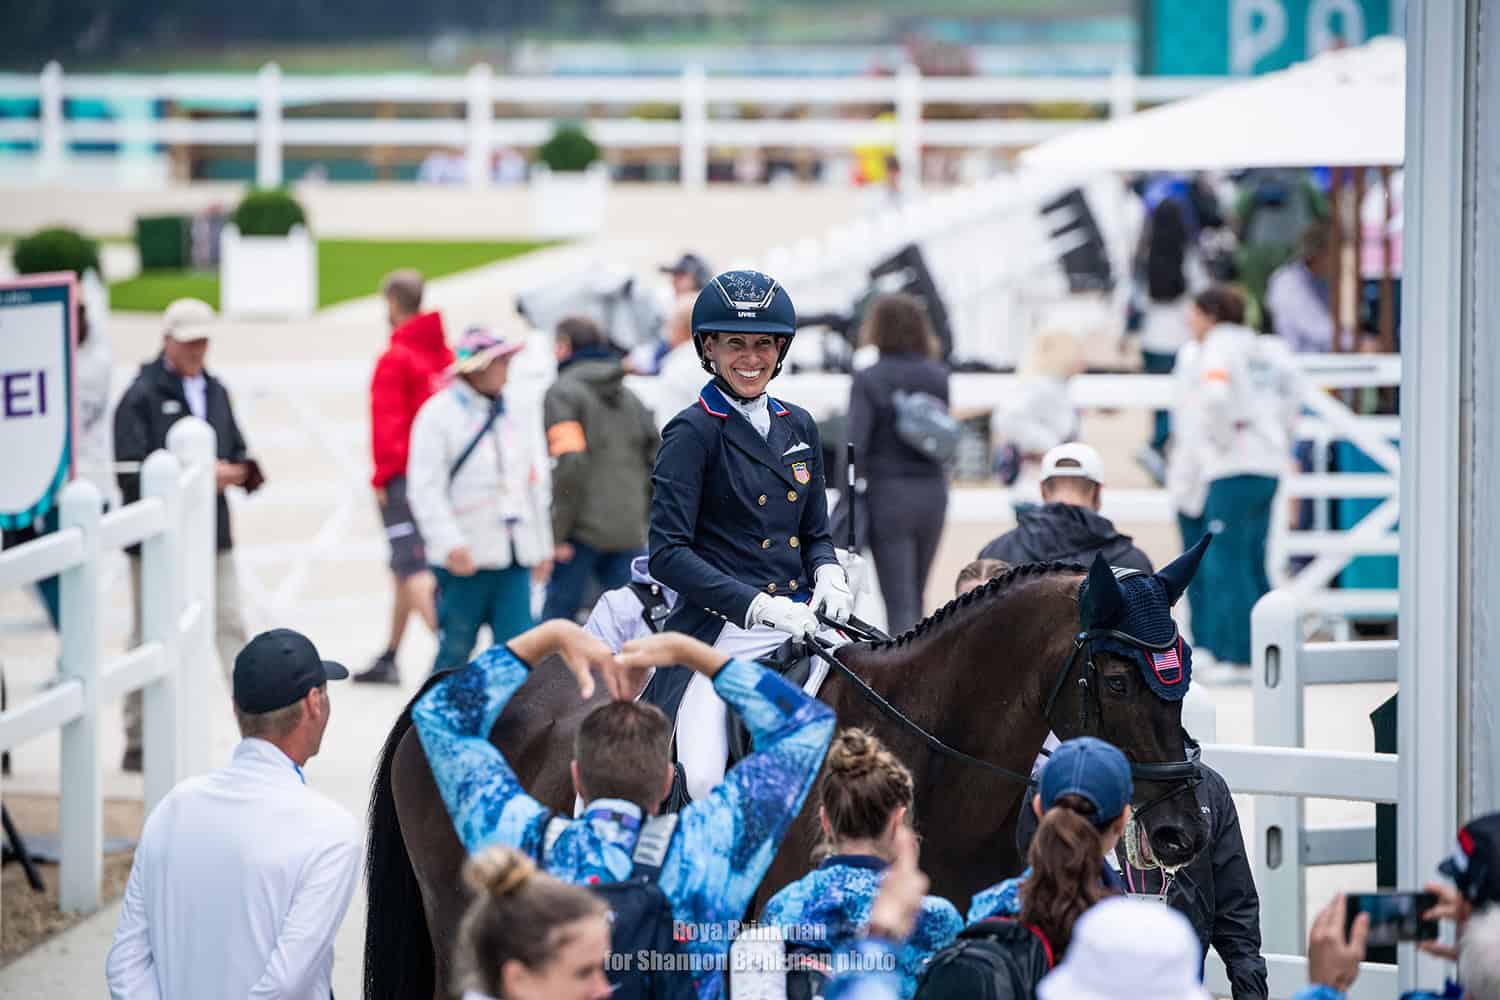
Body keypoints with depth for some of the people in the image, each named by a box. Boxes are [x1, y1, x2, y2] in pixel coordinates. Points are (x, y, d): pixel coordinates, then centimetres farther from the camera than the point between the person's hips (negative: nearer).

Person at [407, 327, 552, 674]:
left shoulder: (515, 417, 14)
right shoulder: (439, 414, -4)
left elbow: (536, 484, 21)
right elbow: (426, 487, -10)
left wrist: (542, 546, 19)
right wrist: (450, 543, -19)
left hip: (515, 555, 5)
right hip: (465, 557, -5)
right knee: (455, 650, 1)